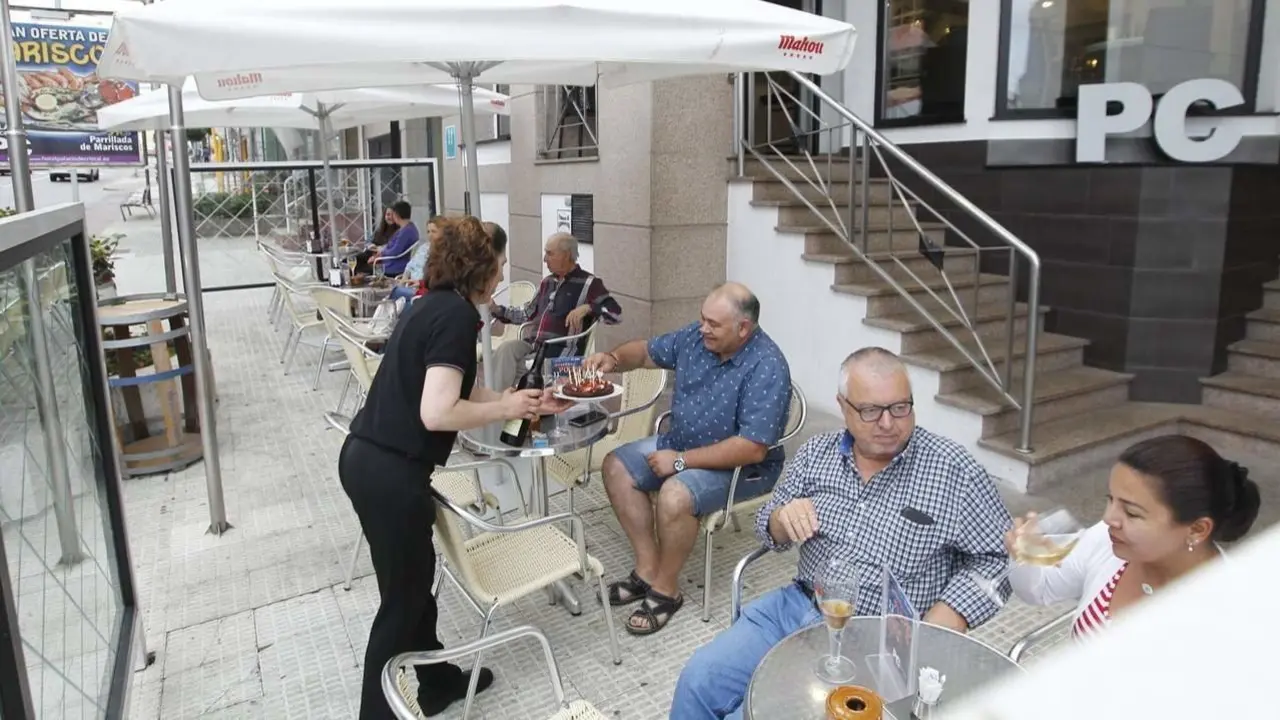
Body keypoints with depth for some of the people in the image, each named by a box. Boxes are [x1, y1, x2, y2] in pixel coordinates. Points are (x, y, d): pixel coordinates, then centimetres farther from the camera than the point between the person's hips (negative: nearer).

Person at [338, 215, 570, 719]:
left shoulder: (434, 305, 12)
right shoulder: (458, 314, -16)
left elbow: (450, 390, 20)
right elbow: (438, 413, -24)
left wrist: (520, 402, 21)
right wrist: (505, 409, -9)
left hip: (366, 458, 10)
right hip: (390, 472, -10)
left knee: (415, 579, 23)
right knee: (402, 598, 8)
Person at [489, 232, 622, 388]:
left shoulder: (588, 283, -1)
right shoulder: (547, 282, 21)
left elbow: (615, 313, -9)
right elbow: (528, 313, 29)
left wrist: (588, 308, -22)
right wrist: (497, 309, 19)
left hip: (562, 351, -6)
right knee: (505, 349, -23)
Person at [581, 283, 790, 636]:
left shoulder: (767, 368, -28)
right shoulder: (696, 336, -5)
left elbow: (752, 448, -32)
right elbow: (648, 351, 11)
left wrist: (681, 460, -27)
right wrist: (614, 360, -12)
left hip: (742, 466, -8)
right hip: (682, 443, 9)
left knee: (675, 495, -31)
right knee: (616, 466, -1)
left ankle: (666, 589, -6)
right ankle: (648, 567, 3)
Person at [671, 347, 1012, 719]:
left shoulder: (954, 470, -10)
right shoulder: (816, 452, 3)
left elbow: (997, 558, -5)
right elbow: (768, 526, 13)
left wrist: (935, 631, -17)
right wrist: (783, 519, -13)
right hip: (796, 606, 5)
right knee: (699, 680, -7)